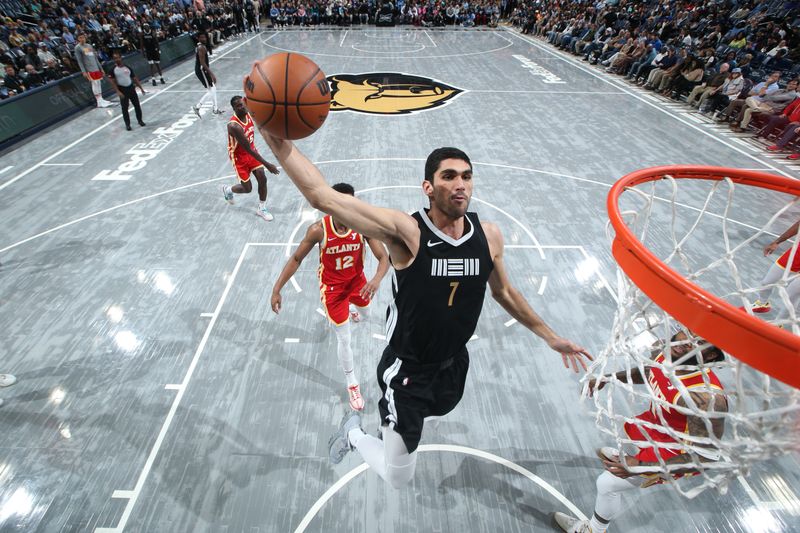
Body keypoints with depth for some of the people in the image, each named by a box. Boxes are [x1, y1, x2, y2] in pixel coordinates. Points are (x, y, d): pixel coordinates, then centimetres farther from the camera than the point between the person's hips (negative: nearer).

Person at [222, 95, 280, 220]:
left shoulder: (248, 114, -8)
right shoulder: (234, 125, -33)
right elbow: (248, 150, -34)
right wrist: (267, 165, -36)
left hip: (251, 151, 6)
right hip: (239, 156, -6)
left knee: (262, 179, -4)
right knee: (247, 188, 2)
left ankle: (262, 209, 13)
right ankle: (227, 190, 36)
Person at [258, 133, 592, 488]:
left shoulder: (489, 236, -9)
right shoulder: (406, 232, -26)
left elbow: (503, 292, 8)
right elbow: (322, 196, -33)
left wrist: (550, 337, 14)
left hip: (454, 365, 5)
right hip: (407, 372, -5)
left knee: (436, 411, 35)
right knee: (398, 480, 10)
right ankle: (354, 433, 38)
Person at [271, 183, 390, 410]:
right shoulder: (318, 230, -28)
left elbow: (384, 258, -23)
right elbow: (296, 259, -15)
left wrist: (377, 278, -45)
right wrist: (277, 288, -18)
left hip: (357, 279, 3)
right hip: (332, 285, -3)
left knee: (364, 304, 35)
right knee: (344, 338, 2)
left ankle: (349, 308, 75)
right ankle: (352, 384, 24)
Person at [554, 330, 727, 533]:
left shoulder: (706, 398, -42)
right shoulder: (667, 352, -21)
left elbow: (705, 456, -31)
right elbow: (647, 373, 5)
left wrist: (642, 467, -38)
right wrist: (607, 378, 0)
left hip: (673, 453, -7)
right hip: (655, 422, 7)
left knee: (607, 483, 4)